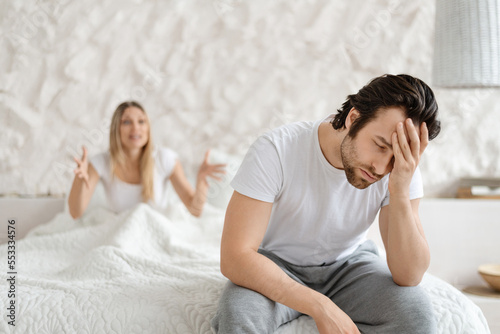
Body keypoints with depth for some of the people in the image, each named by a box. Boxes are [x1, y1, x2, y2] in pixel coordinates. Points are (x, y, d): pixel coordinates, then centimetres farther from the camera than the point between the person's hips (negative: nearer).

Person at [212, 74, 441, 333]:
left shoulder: (403, 167, -18)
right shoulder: (275, 150, -28)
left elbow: (409, 276, -22)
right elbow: (233, 258, -31)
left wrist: (401, 191, -35)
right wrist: (319, 307, -37)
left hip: (349, 263, 3)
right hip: (276, 266, -2)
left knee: (415, 311, -26)